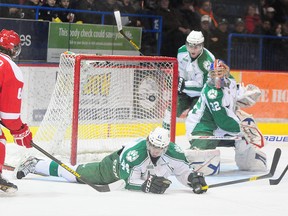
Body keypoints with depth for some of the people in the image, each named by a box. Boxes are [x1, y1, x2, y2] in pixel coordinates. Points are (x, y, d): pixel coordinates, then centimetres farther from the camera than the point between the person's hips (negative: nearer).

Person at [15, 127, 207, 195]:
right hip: (114, 166, -4)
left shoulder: (173, 152, -30)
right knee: (75, 174, 9)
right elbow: (128, 181, -41)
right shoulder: (135, 153, -44)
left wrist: (194, 178, -39)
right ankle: (34, 164, 28)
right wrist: (146, 185, -54)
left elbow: (183, 170, -19)